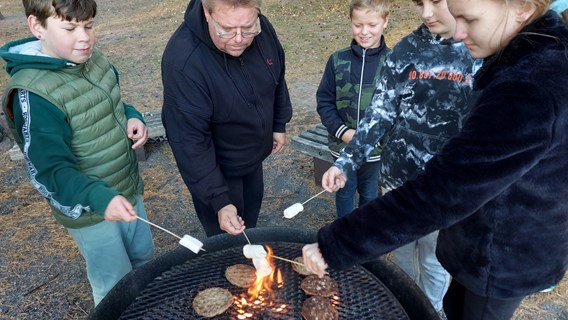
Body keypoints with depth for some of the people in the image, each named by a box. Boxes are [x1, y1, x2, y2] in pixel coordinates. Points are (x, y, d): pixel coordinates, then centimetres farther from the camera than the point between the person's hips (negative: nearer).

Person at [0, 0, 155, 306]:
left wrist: (132, 117, -8)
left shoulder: (93, 58, -3)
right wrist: (100, 197, -43)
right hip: (89, 210, -7)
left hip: (127, 190, 7)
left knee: (142, 257, 27)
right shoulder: (32, 94, -26)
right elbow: (50, 171, -27)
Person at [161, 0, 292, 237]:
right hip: (214, 164, -6)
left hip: (254, 154, 6)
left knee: (252, 209, 29)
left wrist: (279, 124, 9)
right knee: (227, 239, 12)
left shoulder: (263, 28, -17)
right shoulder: (183, 61, -35)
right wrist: (219, 200, -30)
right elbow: (189, 140, -31)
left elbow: (277, 78, 3)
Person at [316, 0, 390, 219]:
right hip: (342, 146, 1)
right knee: (344, 191, 19)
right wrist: (342, 131, -15)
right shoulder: (338, 60, -8)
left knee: (369, 192, 21)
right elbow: (324, 101, -4)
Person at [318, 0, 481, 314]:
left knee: (434, 261, 16)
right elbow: (381, 112, -3)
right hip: (399, 175, 2)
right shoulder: (405, 50, -3)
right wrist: (347, 160, -11)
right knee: (402, 250, 21)